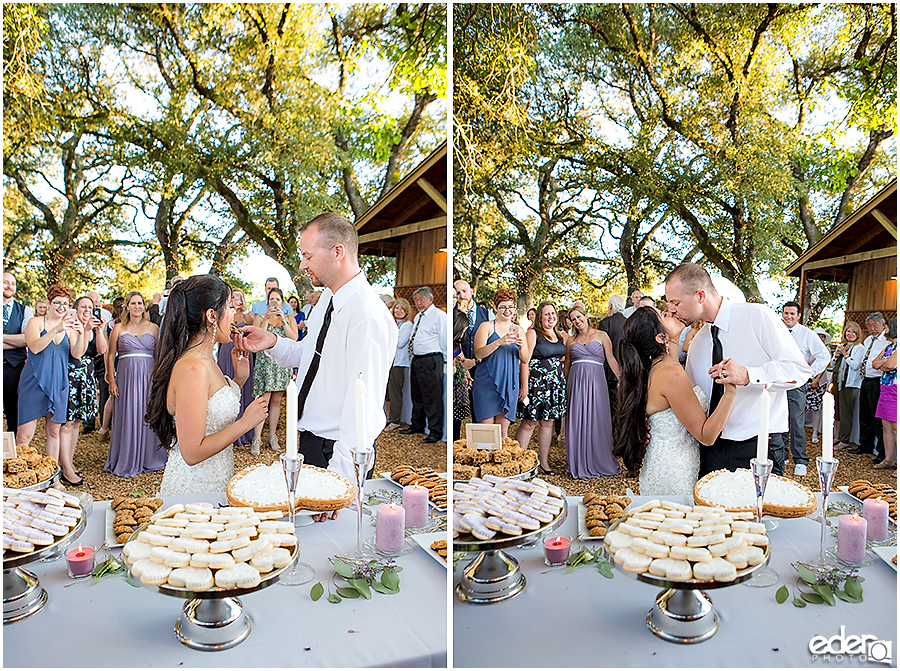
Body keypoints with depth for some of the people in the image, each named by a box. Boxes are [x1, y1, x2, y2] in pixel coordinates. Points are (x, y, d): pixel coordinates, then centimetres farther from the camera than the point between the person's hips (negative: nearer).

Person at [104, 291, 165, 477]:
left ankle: (148, 459, 18)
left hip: (149, 377, 1)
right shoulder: (118, 328, 6)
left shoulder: (153, 328, 7)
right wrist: (112, 381, -1)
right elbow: (110, 356, 6)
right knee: (127, 417, 2)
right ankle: (126, 462, 14)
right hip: (126, 376, 0)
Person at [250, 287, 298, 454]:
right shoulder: (260, 318, 8)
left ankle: (272, 437, 15)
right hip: (265, 361, -2)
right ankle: (257, 439, -5)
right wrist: (266, 319, -13)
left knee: (276, 401, 7)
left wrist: (283, 320, -11)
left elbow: (294, 338, -4)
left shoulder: (289, 319, 12)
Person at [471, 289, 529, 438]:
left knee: (503, 431, 2)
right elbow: (478, 354, -10)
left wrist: (521, 346, -10)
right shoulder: (486, 327, 3)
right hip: (486, 382, -3)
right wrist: (499, 343, -24)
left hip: (509, 384, 3)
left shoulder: (519, 330, 15)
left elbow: (525, 360, 11)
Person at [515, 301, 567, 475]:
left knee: (548, 422, 8)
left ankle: (544, 461, 17)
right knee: (530, 422, -6)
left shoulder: (561, 337, 15)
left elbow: (564, 360, 22)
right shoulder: (532, 334, -4)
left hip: (556, 383, 6)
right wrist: (524, 386, -16)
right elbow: (524, 361, -9)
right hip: (536, 381, -5)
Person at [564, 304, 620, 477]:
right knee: (577, 422, 2)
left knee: (597, 421, 1)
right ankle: (579, 464, 12)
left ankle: (599, 462, 13)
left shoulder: (601, 336, 6)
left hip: (596, 381, -2)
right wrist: (564, 386, 11)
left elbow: (611, 359, 2)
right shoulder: (571, 340, 13)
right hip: (576, 382, 2)